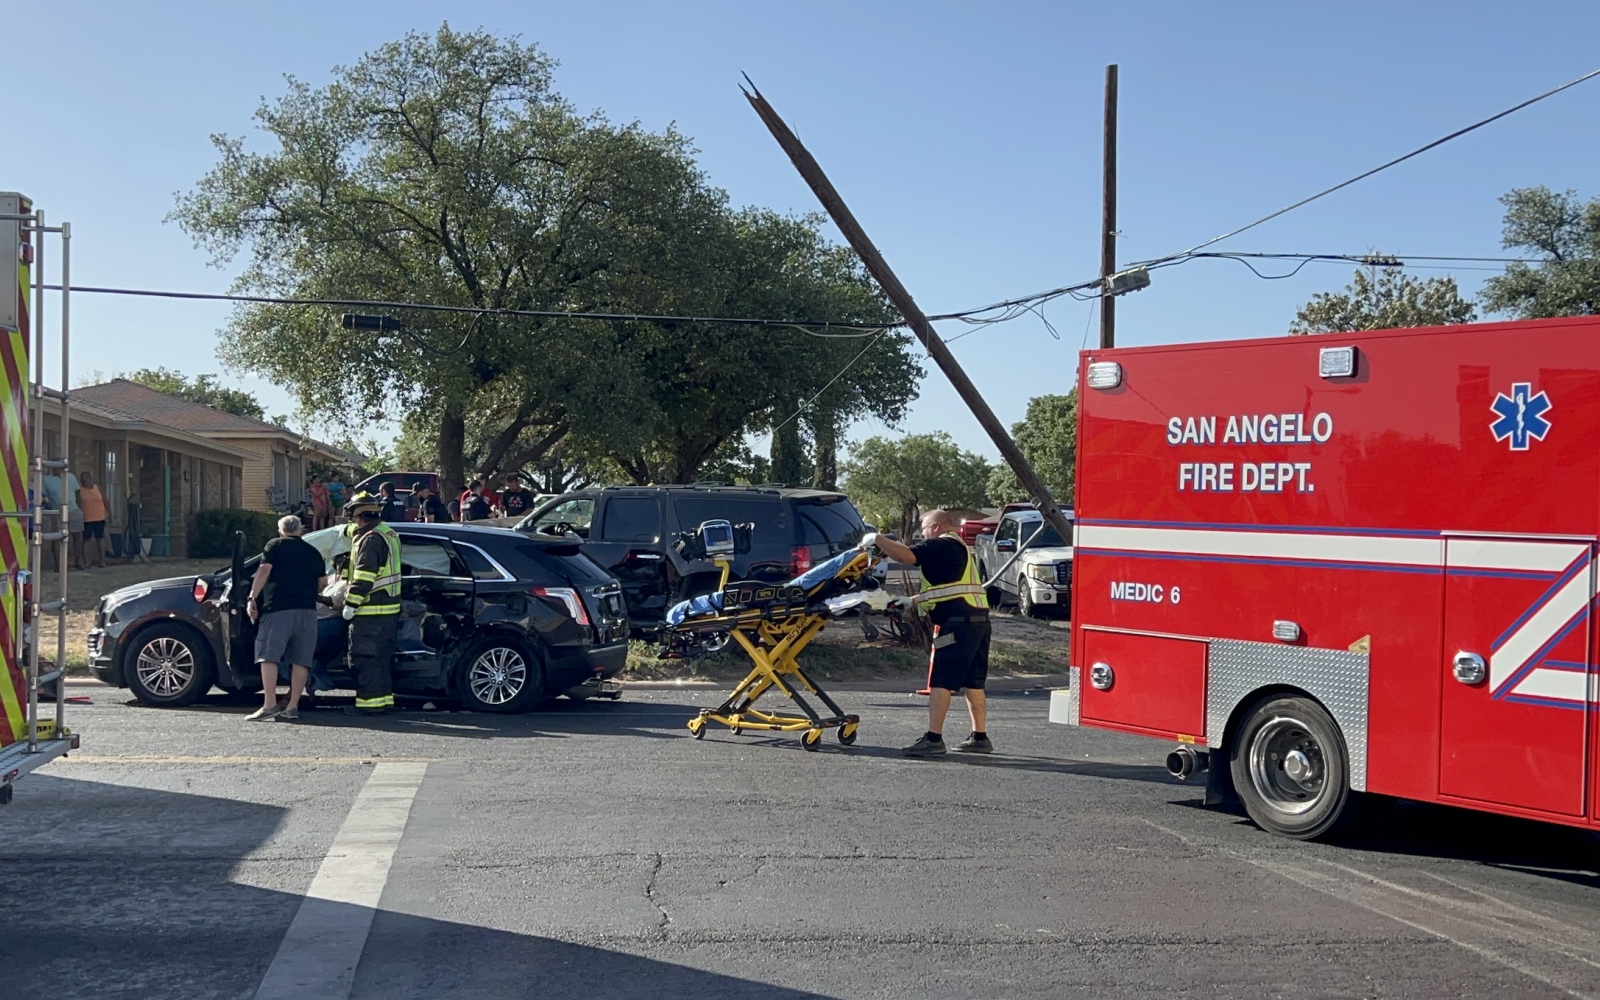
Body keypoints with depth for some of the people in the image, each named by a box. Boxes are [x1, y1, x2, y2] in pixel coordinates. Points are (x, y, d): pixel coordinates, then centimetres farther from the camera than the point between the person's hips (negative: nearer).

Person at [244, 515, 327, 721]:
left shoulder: (275, 545, 9)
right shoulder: (313, 552, 21)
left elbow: (263, 571, -4)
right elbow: (320, 584, 24)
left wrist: (252, 598, -4)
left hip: (278, 607, -4)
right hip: (307, 610, 4)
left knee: (268, 656, -6)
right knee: (300, 660, 3)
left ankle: (269, 704, -17)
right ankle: (292, 707, 1)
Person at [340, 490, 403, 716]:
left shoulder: (370, 539, -16)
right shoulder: (387, 533, 15)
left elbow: (364, 577, -22)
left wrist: (351, 603, -20)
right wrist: (348, 529, 55)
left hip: (370, 612, -10)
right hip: (389, 608, 10)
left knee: (364, 657, -5)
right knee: (380, 658, 15)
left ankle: (369, 701, -4)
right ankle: (384, 699, 19)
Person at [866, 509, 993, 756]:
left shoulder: (942, 545, -6)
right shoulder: (962, 549, 26)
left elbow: (905, 555, -19)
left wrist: (876, 539, -6)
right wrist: (915, 601, 29)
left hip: (957, 621, -10)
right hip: (979, 618, 10)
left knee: (940, 681, -9)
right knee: (972, 681, 14)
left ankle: (933, 738, -12)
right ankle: (979, 738, 17)